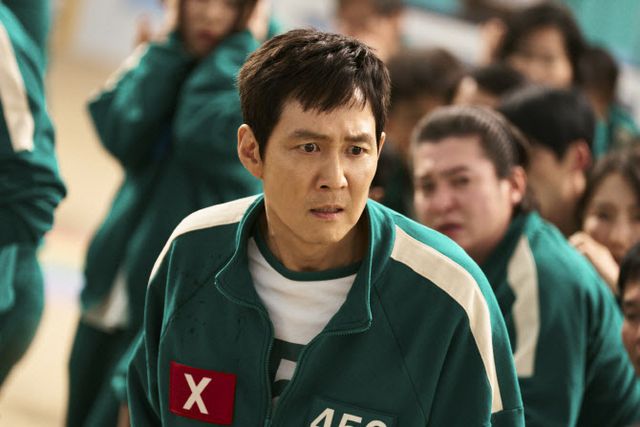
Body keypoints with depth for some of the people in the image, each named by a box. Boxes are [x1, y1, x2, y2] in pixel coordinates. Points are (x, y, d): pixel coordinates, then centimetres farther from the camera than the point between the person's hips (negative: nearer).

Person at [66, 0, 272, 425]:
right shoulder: (163, 60, 10)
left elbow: (204, 137, -24)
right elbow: (123, 137, -8)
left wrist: (238, 44, -13)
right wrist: (172, 45, -5)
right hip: (112, 295, 6)